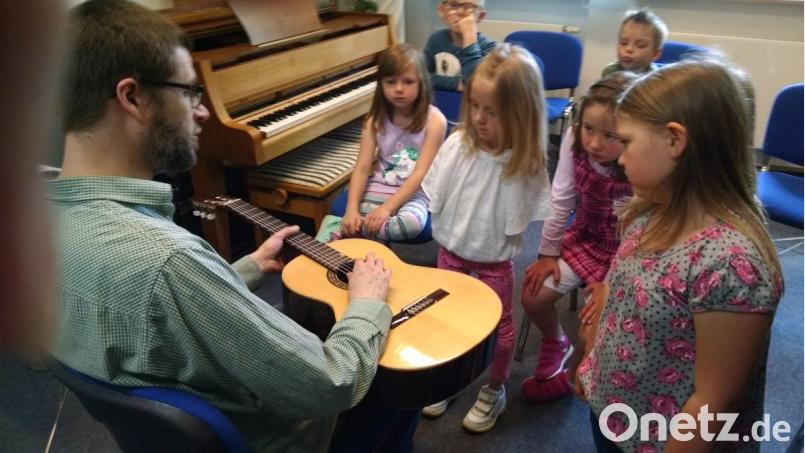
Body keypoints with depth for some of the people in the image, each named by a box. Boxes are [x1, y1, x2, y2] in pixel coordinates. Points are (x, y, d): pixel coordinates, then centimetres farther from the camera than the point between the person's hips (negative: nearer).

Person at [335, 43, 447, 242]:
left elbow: (421, 173, -16)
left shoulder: (434, 120, -11)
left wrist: (387, 208, -25)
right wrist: (352, 209, -21)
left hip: (414, 192, -1)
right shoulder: (375, 120, 1)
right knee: (356, 220, -31)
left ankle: (348, 232, -21)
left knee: (411, 222, -35)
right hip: (379, 187, 2)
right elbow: (362, 167, -6)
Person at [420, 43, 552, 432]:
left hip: (494, 261, -3)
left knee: (498, 327, 14)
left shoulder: (525, 163, -22)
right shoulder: (457, 144, -13)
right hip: (451, 251, 3)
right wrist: (448, 236, 0)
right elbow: (437, 199, -1)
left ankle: (494, 391, 39)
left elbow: (515, 225, -15)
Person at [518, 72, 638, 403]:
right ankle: (556, 344, 35)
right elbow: (562, 201, -10)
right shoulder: (575, 141, -21)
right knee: (533, 296, -1)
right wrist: (548, 252, -2)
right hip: (585, 237, 4)